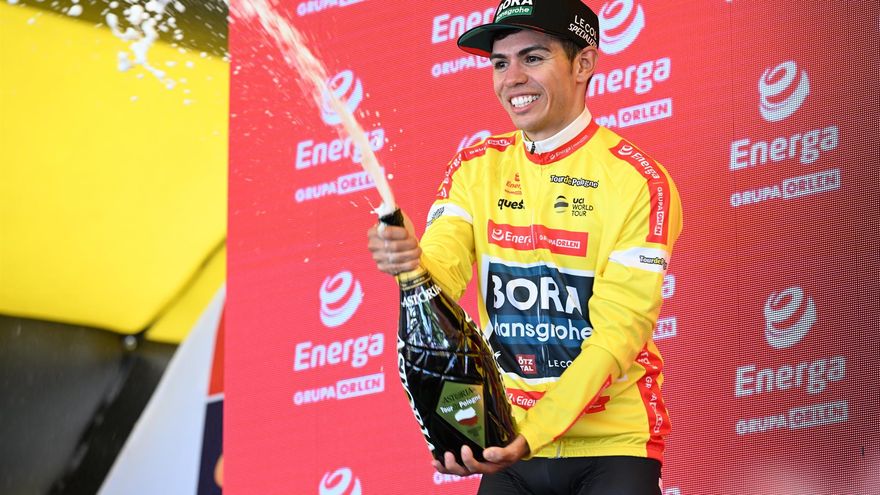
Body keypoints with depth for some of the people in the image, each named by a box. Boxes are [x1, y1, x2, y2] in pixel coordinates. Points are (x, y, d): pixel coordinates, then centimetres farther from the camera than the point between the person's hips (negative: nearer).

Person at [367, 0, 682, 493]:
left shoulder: (637, 179, -12)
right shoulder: (477, 167, 4)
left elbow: (618, 333, -17)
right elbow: (443, 270, -10)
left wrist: (531, 435, -26)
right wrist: (409, 261, -34)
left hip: (611, 447, -4)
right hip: (507, 446, 4)